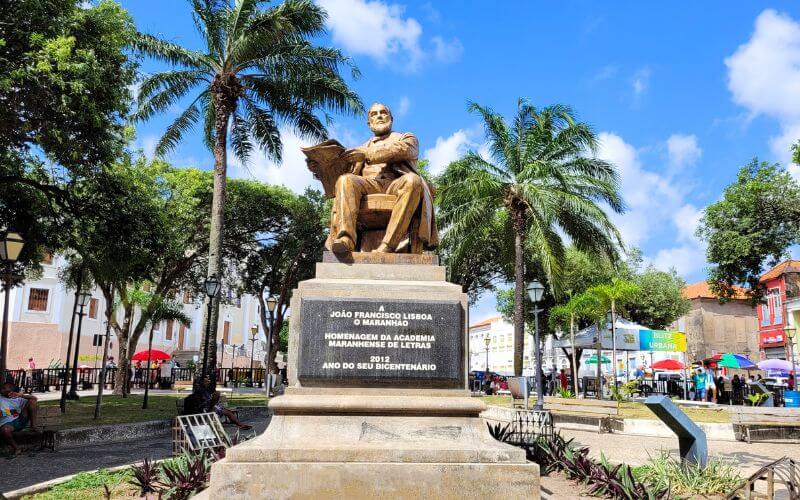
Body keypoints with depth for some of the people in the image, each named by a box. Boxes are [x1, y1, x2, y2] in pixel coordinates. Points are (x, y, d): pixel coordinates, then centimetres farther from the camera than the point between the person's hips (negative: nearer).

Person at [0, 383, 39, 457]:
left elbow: (34, 398, 5)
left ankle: (33, 425, -14)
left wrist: (21, 395, -9)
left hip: (20, 420, 2)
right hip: (8, 423, -2)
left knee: (32, 401, -11)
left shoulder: (17, 398, 12)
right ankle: (16, 448, -17)